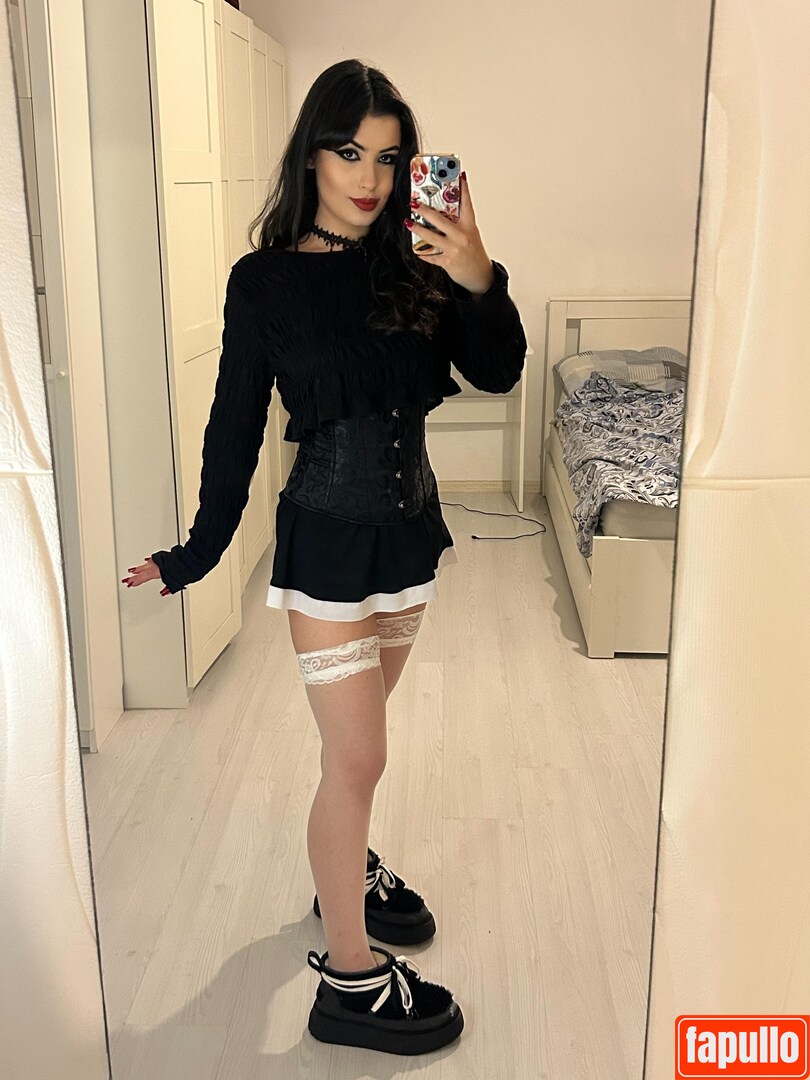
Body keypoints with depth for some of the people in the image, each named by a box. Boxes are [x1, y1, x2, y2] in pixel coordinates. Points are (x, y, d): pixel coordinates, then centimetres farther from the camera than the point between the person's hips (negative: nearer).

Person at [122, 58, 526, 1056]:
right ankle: (350, 979, 13)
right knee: (358, 754, -2)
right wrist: (197, 554, -4)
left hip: (408, 526, 5)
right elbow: (235, 425, -5)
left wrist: (480, 283, -23)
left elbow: (497, 372, -5)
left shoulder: (410, 268, 1)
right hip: (327, 537, -4)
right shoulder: (265, 280, -8)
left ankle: (345, 867, 44)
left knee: (358, 727, 21)